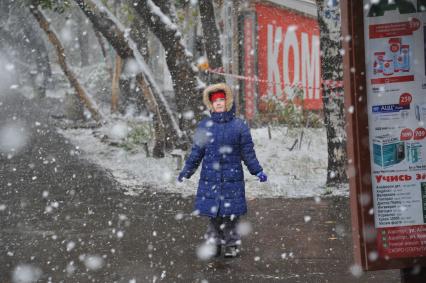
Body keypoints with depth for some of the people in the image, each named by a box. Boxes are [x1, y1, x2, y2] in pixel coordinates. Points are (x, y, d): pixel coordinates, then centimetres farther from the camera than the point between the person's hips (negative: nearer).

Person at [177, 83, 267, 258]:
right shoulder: (204, 126, 7)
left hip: (232, 179, -1)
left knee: (231, 214, 0)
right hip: (210, 179, 1)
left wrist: (258, 172, -2)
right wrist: (186, 172, 9)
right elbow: (196, 152, 12)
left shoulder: (239, 126, 3)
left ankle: (232, 245, 13)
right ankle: (214, 244, 17)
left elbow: (248, 153, 5)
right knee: (213, 214, 4)